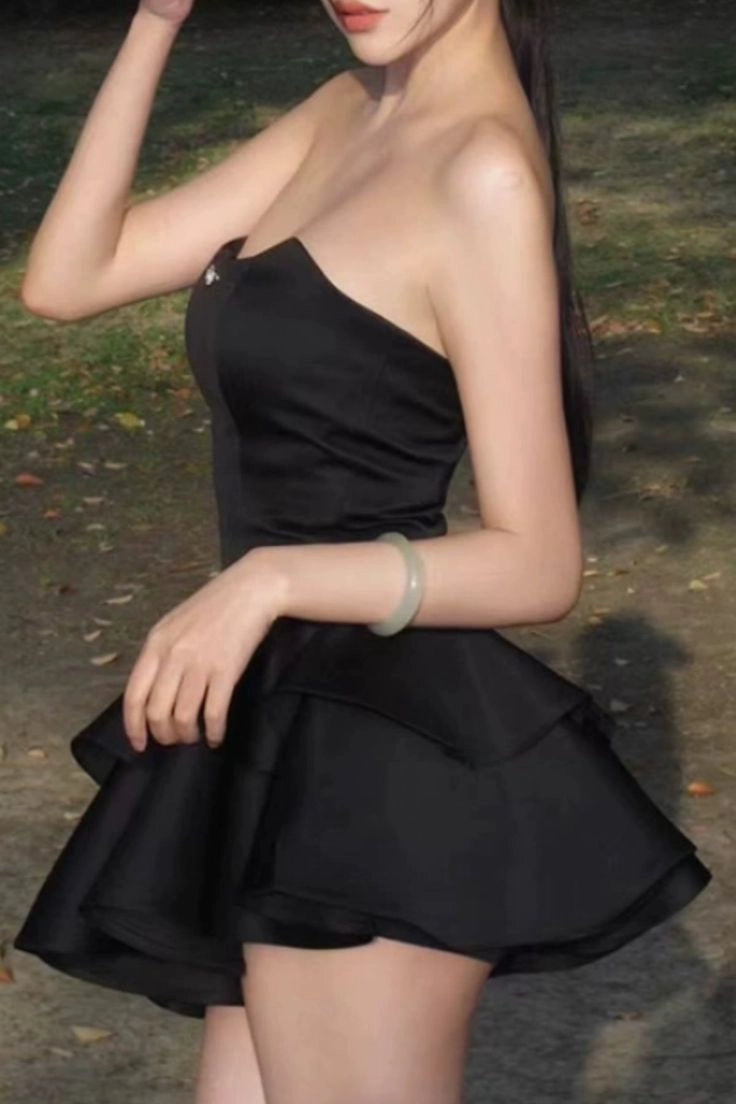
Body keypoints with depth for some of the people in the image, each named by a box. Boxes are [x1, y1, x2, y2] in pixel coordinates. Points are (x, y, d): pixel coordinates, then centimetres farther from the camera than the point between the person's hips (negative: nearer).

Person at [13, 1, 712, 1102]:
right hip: (305, 733, 9)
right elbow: (67, 280, 6)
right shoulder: (348, 115, 9)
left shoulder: (485, 172, -17)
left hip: (377, 761, -9)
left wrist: (269, 578, -30)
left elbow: (537, 563, -18)